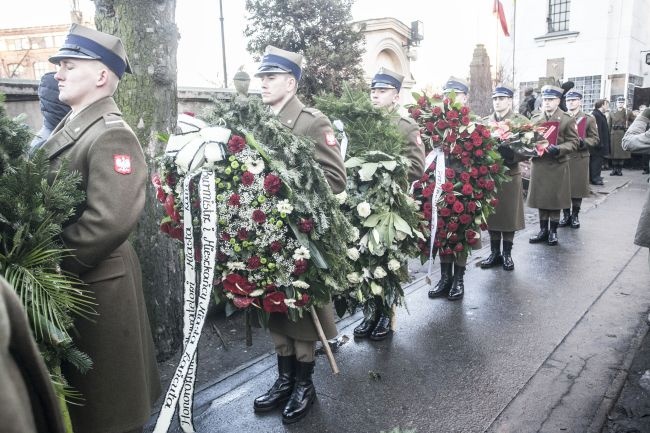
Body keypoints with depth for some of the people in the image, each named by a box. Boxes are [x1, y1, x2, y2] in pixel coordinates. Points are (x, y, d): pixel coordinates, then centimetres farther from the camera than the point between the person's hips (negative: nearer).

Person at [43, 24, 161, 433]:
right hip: (72, 277, 9)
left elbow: (110, 221, -27)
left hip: (96, 281, -9)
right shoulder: (70, 125, 10)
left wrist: (57, 267, -17)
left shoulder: (111, 135, -18)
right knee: (80, 383, 24)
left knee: (107, 394, 11)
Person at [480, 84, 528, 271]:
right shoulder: (484, 121, 9)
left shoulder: (521, 121, -1)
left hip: (510, 175, -2)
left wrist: (510, 154, -24)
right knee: (491, 215, 7)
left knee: (509, 216, 4)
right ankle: (494, 252, 20)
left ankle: (507, 254, 18)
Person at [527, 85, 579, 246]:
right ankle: (543, 230, 19)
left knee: (555, 200, 4)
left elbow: (573, 142, -4)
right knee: (541, 199, 8)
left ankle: (553, 231, 16)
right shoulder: (535, 119, 10)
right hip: (539, 165, 3)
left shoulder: (568, 120, -1)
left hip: (558, 166, -3)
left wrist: (558, 149, -22)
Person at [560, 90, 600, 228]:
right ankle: (566, 214, 16)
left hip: (580, 159, -1)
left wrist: (582, 142, -17)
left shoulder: (589, 119, 4)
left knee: (578, 187, 3)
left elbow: (595, 139, 2)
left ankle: (575, 215, 14)